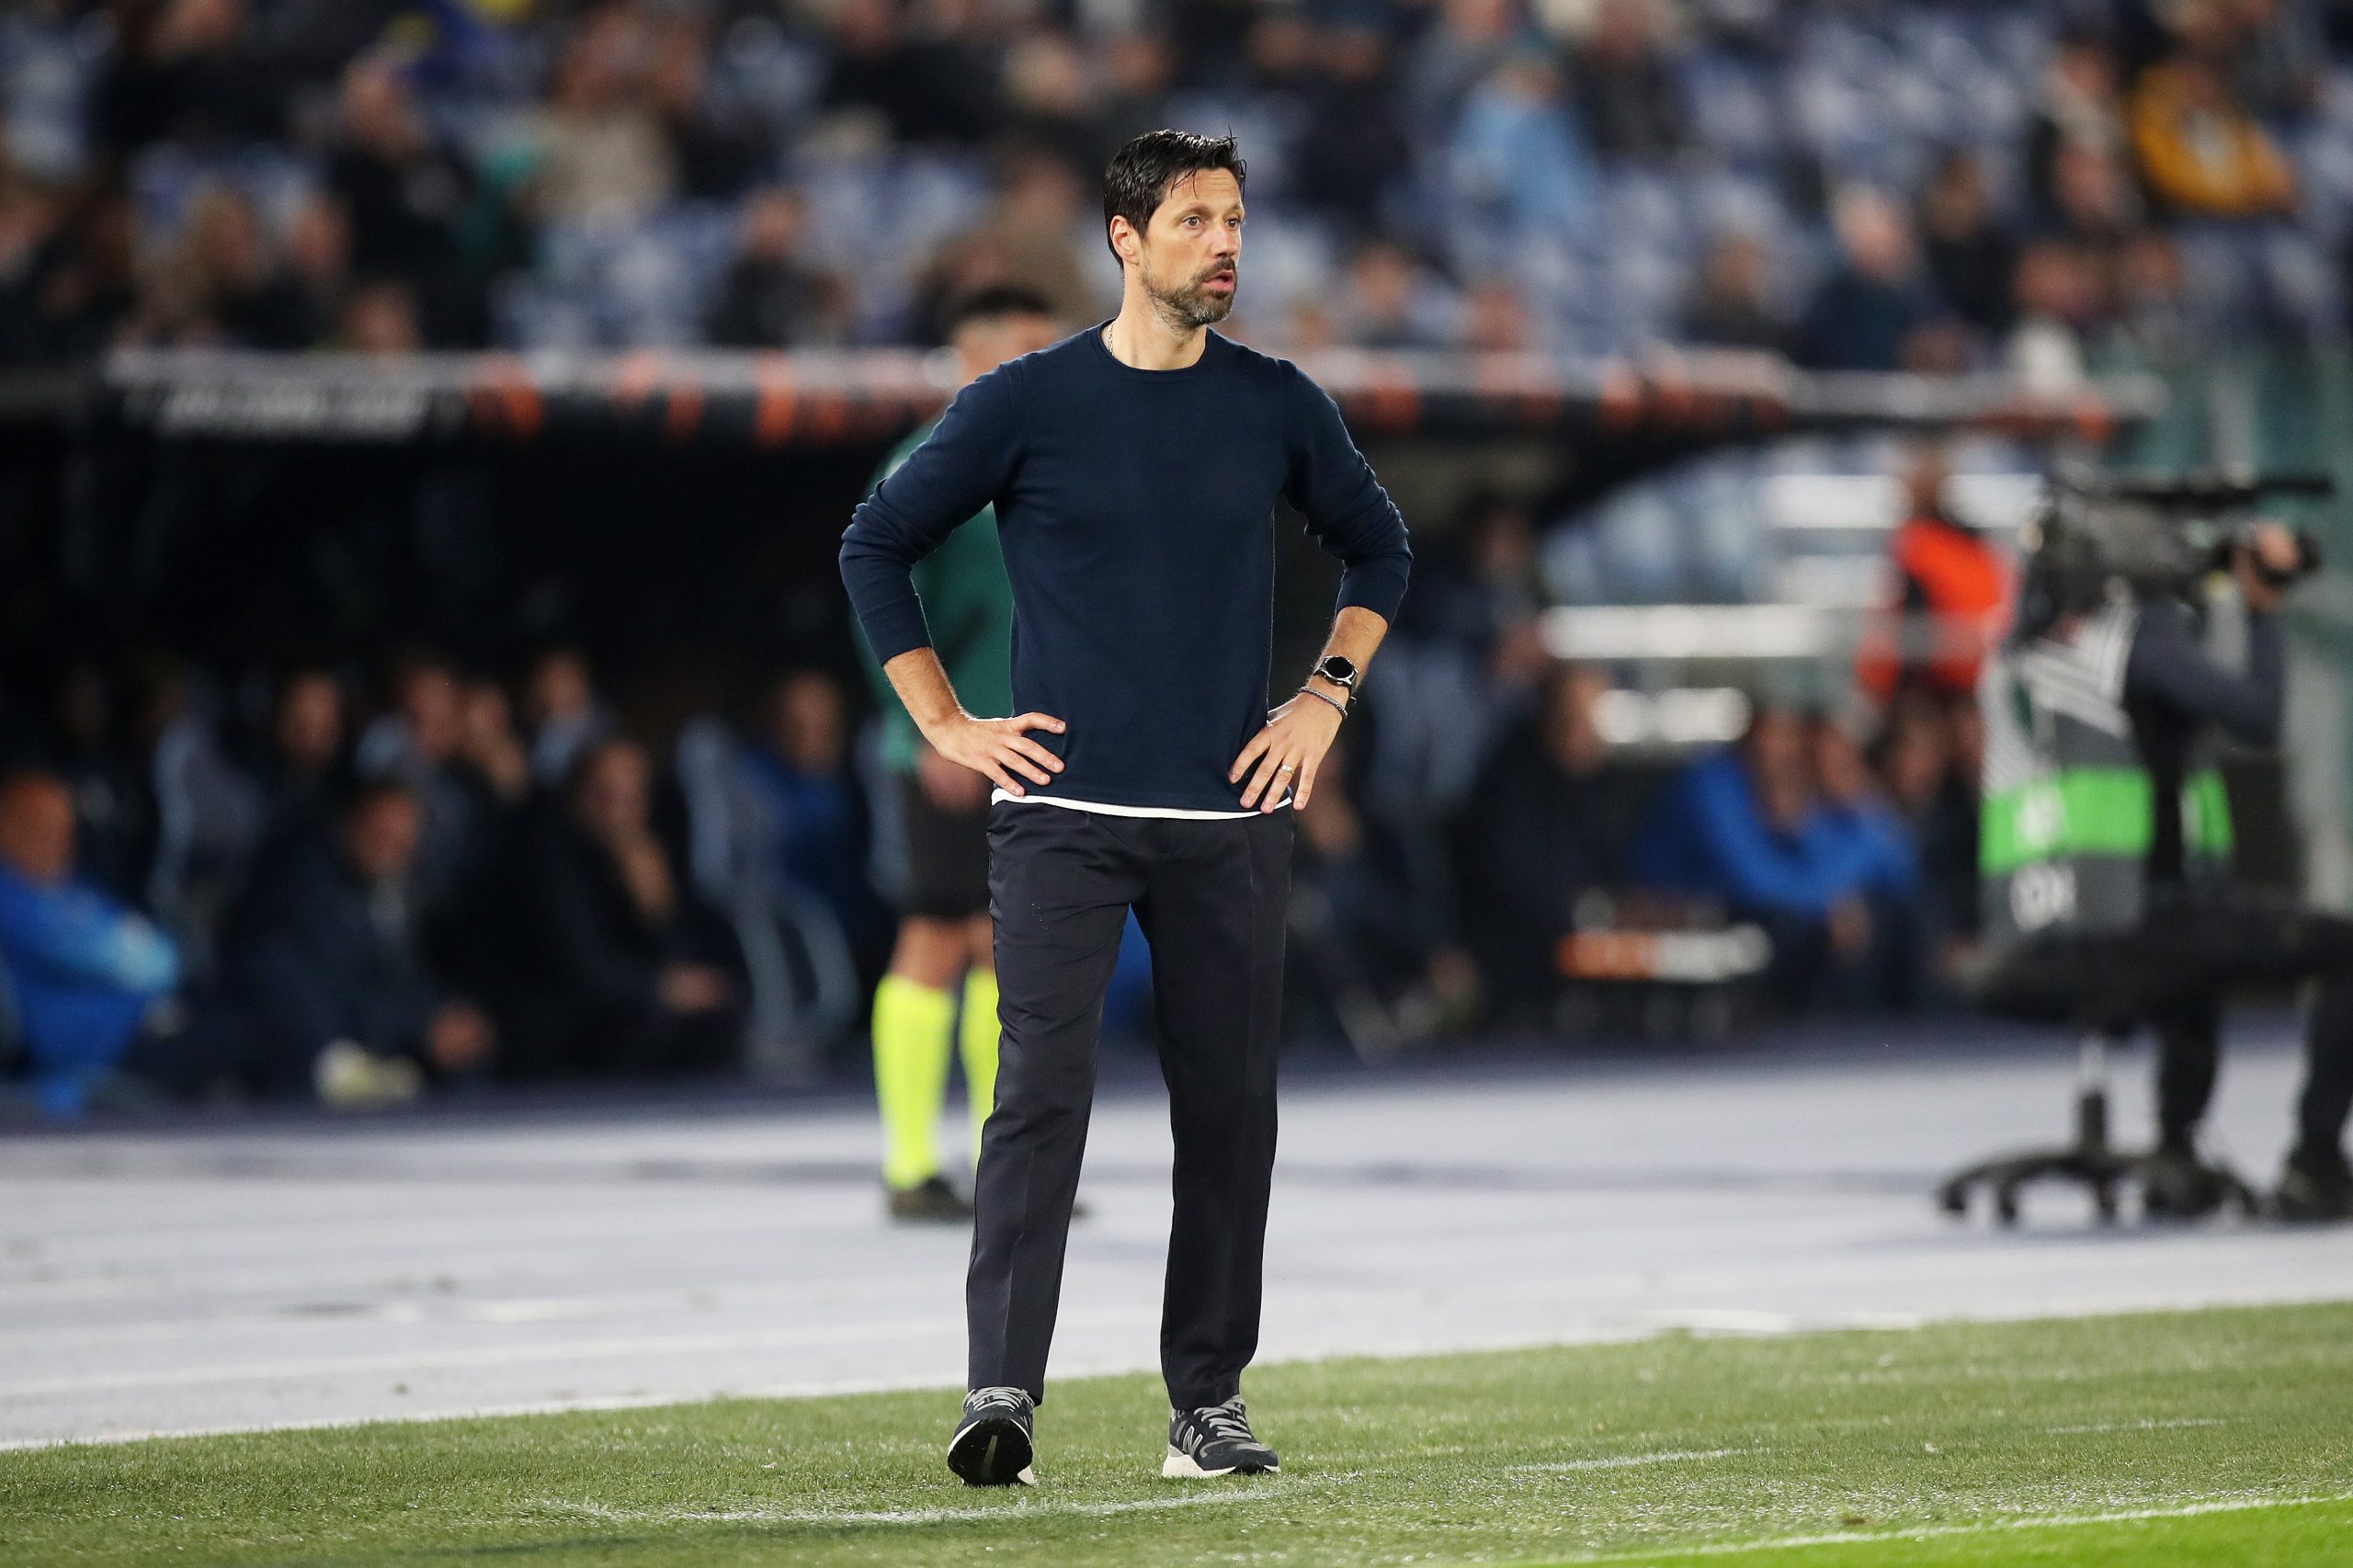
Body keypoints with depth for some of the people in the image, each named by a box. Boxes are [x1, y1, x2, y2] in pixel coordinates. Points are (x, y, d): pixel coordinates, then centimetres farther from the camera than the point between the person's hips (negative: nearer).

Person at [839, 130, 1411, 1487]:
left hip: (1230, 821, 3)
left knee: (1230, 1108, 5)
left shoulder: (1279, 407, 6)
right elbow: (878, 545, 7)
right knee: (1041, 1093, -12)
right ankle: (1003, 1392, -18)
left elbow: (1378, 546, 23)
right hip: (1063, 815, -3)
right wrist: (946, 723, 2)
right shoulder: (1027, 404, -1)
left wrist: (1327, 694, 11)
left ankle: (1210, 1401, 13)